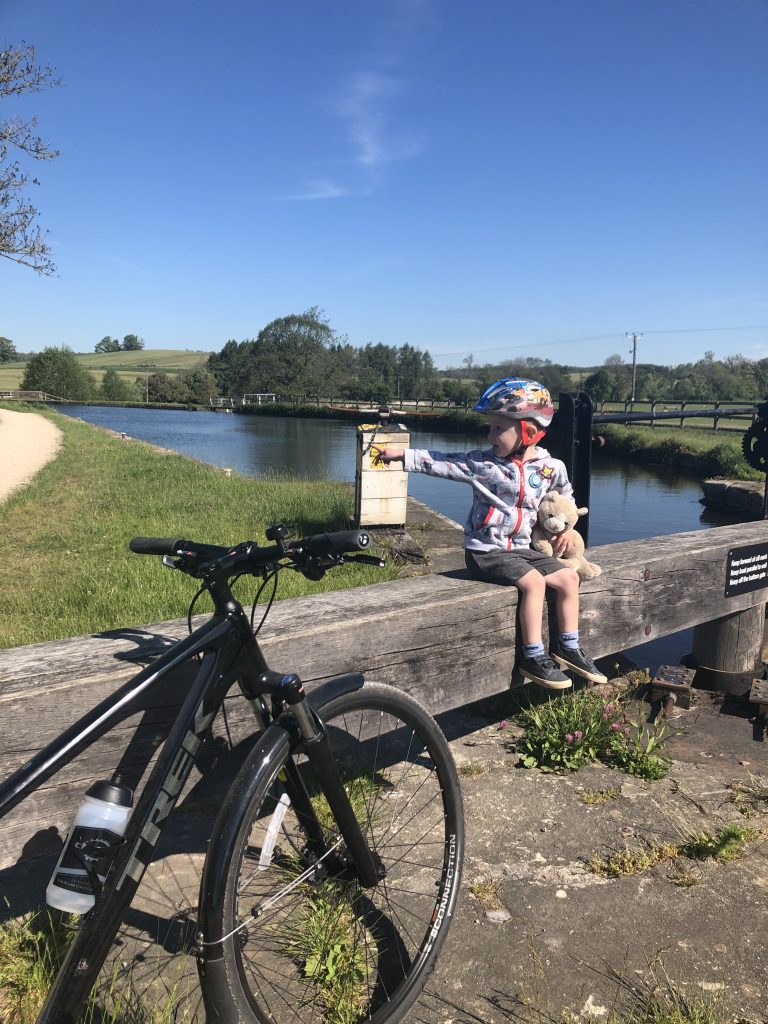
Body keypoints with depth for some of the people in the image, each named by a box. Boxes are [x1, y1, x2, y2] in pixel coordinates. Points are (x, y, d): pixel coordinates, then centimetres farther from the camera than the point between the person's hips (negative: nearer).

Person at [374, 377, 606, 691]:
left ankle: (568, 647, 12)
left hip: (520, 548, 5)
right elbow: (443, 463, -10)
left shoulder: (551, 467, 1)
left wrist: (567, 527, 20)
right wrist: (403, 455, -13)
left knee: (569, 577, -3)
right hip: (485, 551, -5)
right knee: (533, 581, -24)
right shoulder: (482, 463, -9)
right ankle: (533, 657, -15)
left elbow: (565, 494, 21)